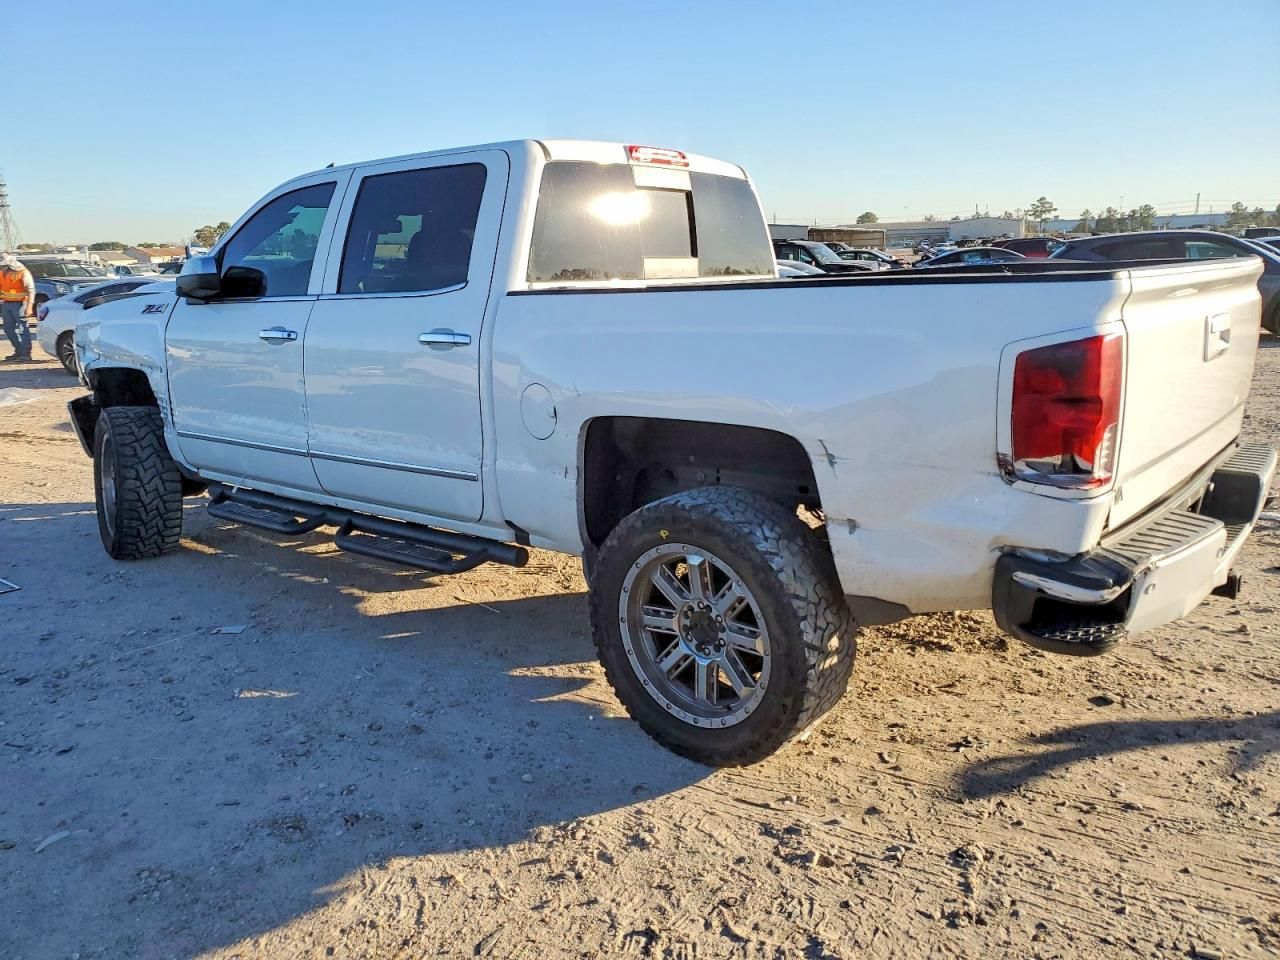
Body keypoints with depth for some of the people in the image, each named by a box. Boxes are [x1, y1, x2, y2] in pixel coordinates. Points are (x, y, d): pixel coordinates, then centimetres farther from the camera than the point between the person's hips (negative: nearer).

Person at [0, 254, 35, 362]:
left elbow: (31, 291, -14)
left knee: (22, 329, -8)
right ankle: (18, 351, 21)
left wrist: (29, 307, -20)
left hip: (19, 304, -7)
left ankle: (26, 354, -7)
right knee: (9, 329, 10)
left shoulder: (23, 272, -10)